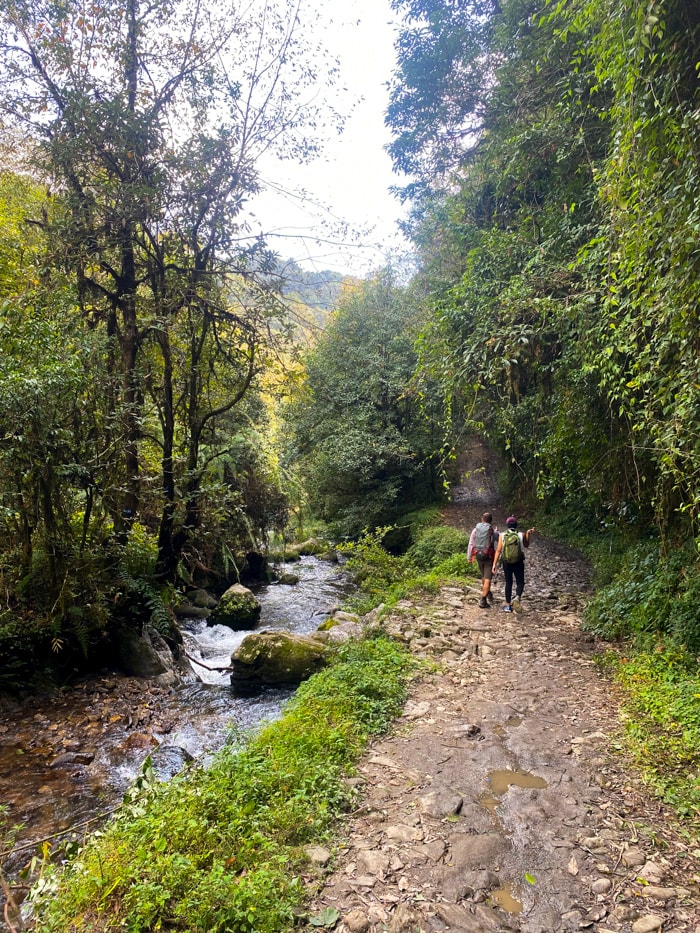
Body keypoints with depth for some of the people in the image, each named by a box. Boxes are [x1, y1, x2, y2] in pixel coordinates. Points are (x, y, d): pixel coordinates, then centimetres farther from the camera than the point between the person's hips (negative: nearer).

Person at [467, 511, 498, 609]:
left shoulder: (475, 529, -4)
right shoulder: (493, 531, -13)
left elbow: (471, 544, -2)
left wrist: (469, 557, 6)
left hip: (478, 556, 4)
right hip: (489, 557, -4)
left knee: (484, 576, 25)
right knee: (487, 579, -2)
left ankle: (488, 594, 45)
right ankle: (483, 601, -8)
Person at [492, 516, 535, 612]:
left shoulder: (502, 535, -6)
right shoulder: (521, 535, -6)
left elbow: (498, 550, -8)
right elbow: (526, 545, 13)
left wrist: (494, 564, -5)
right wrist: (528, 534, 16)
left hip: (507, 563, 1)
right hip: (519, 563, -1)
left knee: (508, 583, 15)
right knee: (520, 583, 11)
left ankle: (508, 605, 18)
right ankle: (517, 597, -18)